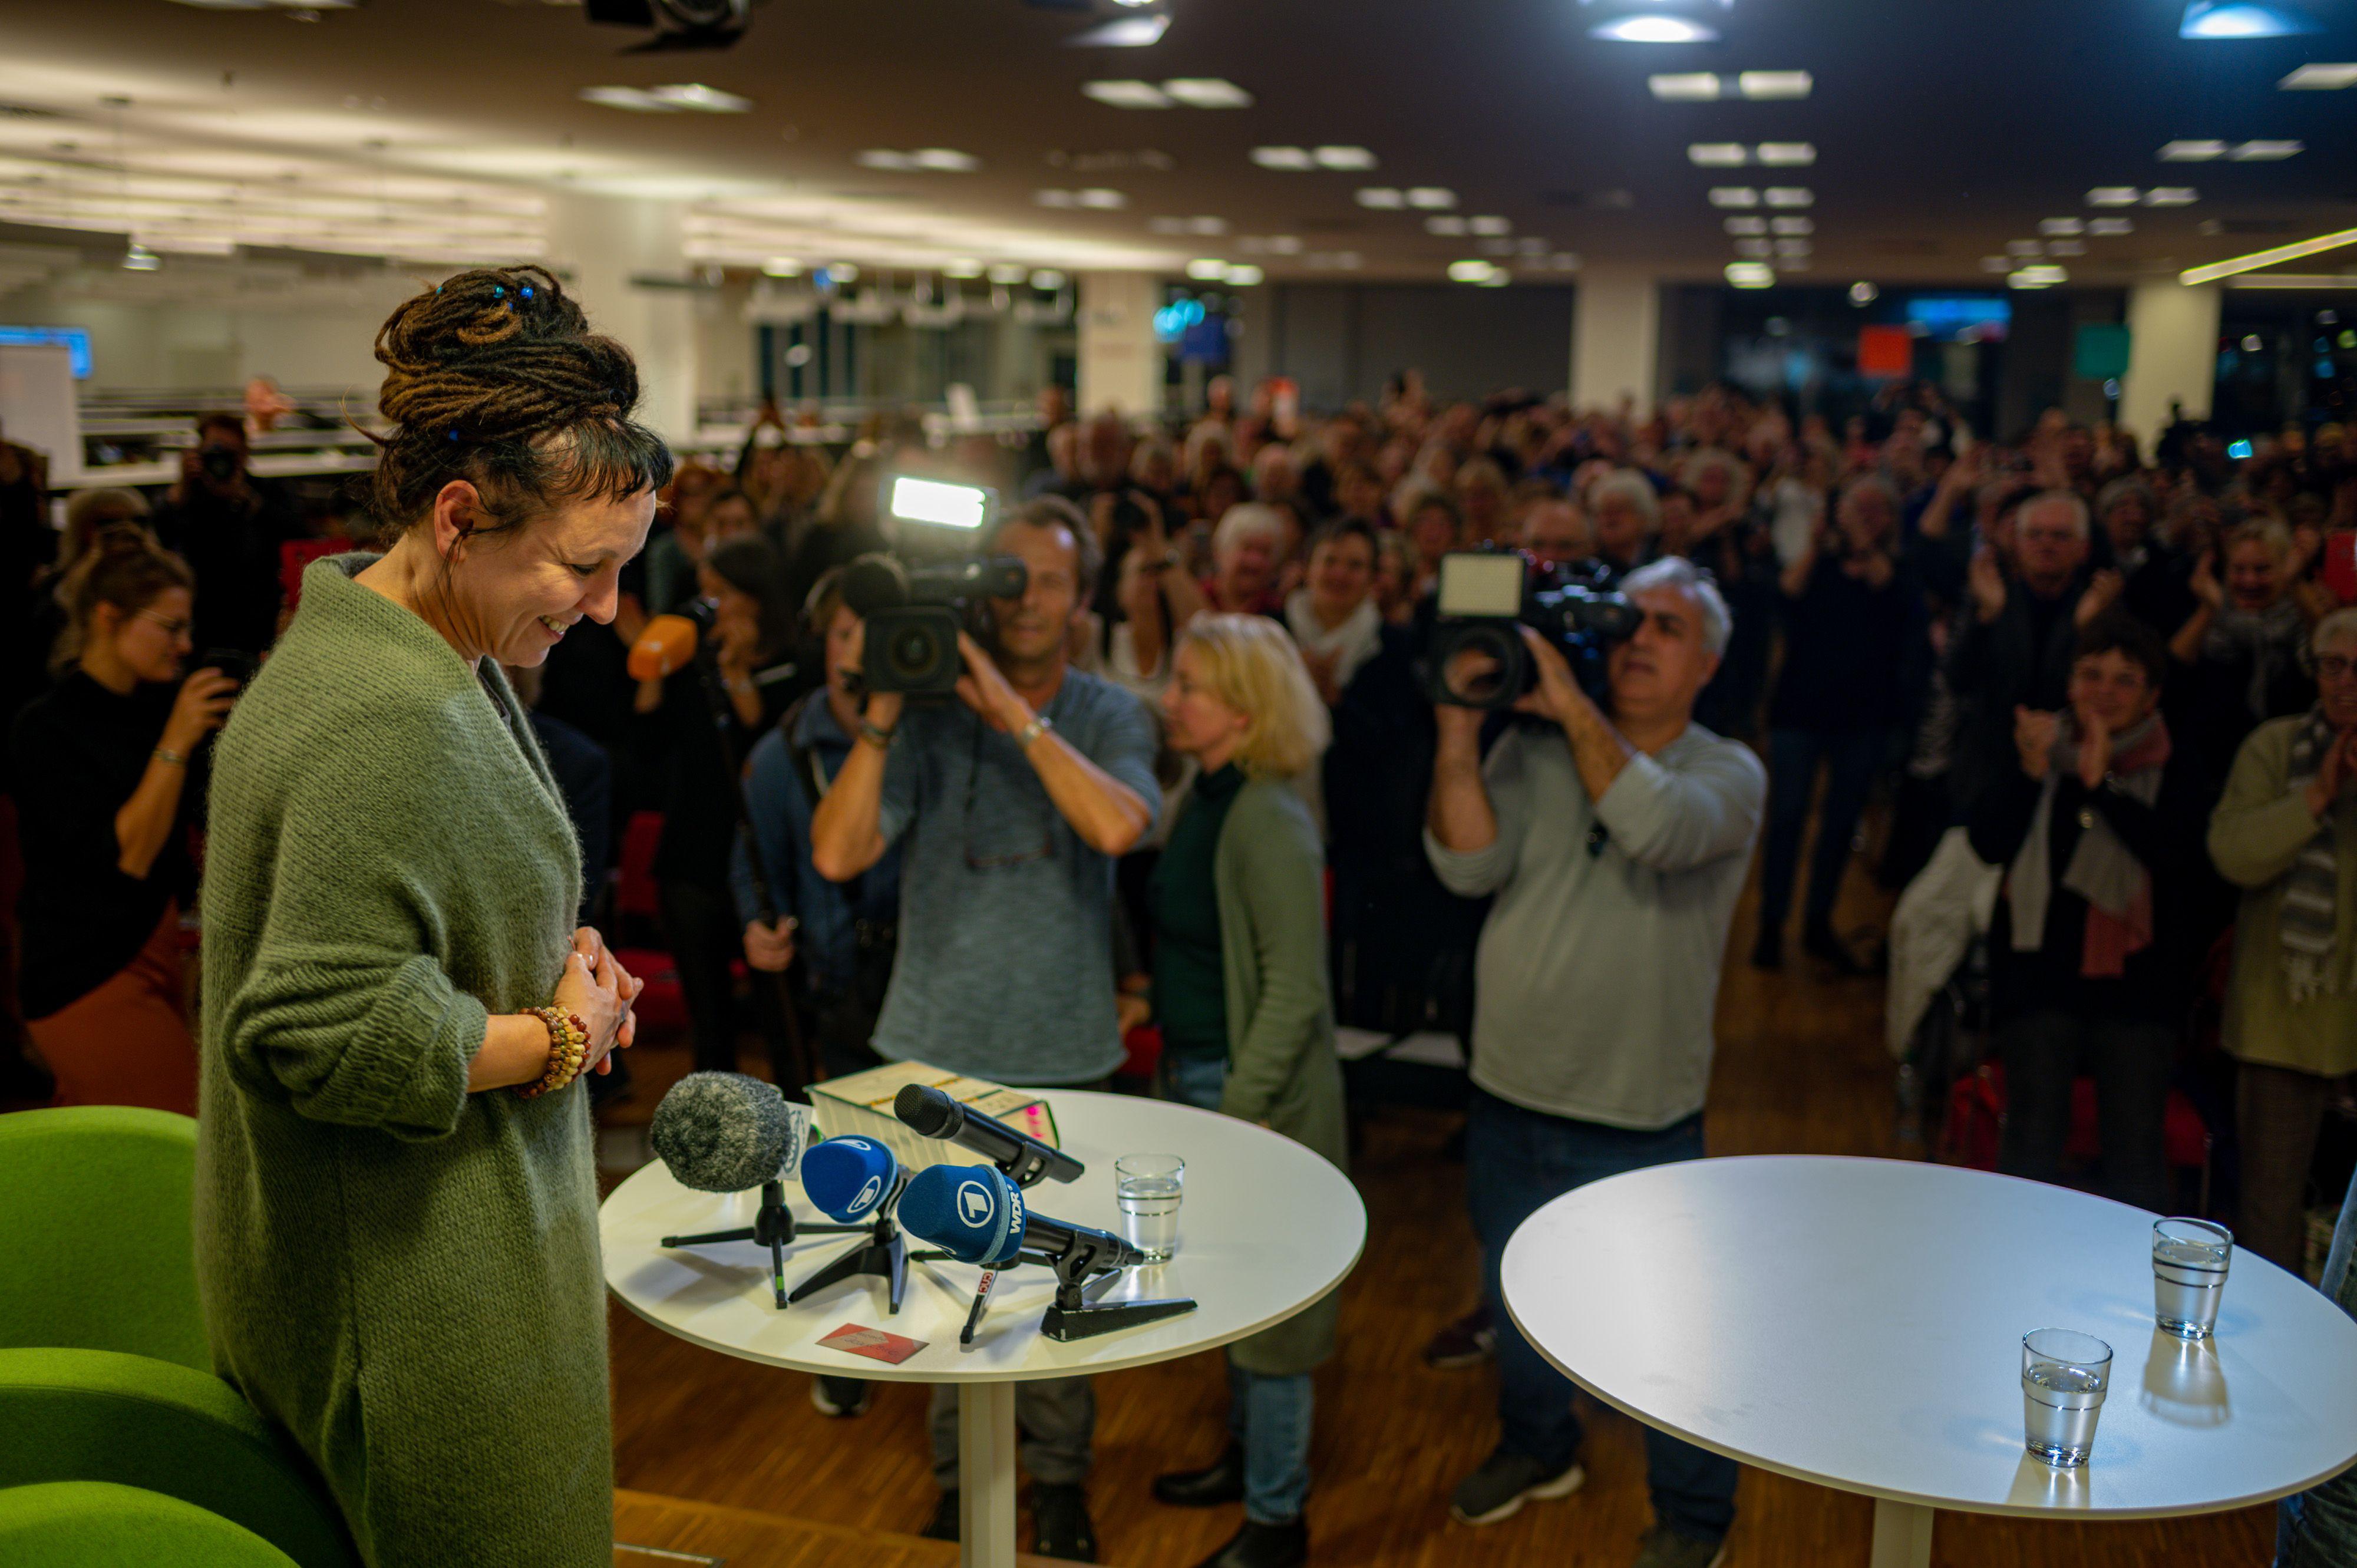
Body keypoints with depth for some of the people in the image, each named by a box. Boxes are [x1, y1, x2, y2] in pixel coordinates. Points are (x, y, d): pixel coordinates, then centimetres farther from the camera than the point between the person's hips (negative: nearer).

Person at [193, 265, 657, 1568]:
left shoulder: (432, 658, 7)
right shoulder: (389, 722, -27)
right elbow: (325, 1035, -29)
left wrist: (548, 956, 4)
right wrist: (561, 1039, -17)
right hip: (417, 1307, -10)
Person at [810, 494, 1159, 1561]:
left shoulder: (1108, 716, -3)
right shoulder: (930, 717, -4)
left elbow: (1118, 827, -24)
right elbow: (838, 855, -14)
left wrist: (1015, 709, -24)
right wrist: (880, 717, -20)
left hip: (1063, 1053, 0)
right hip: (937, 1045, 0)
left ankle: (1059, 1472, 32)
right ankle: (959, 1467, 32)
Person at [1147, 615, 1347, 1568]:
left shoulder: (1270, 822, -21)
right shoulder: (1204, 799, 5)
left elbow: (1295, 991, -22)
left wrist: (1235, 1117, -21)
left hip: (1259, 1093, -8)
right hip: (1193, 1072, 8)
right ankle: (1247, 1454, 40)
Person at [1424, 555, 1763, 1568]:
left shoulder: (1729, 774, -9)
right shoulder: (1532, 750, -1)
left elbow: (1661, 830, -32)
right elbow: (1471, 866, -15)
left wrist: (1573, 708, -30)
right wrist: (1460, 735, -24)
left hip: (1639, 1121, -3)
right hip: (1509, 1098, 4)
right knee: (1515, 1298, 24)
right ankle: (1538, 1447, 50)